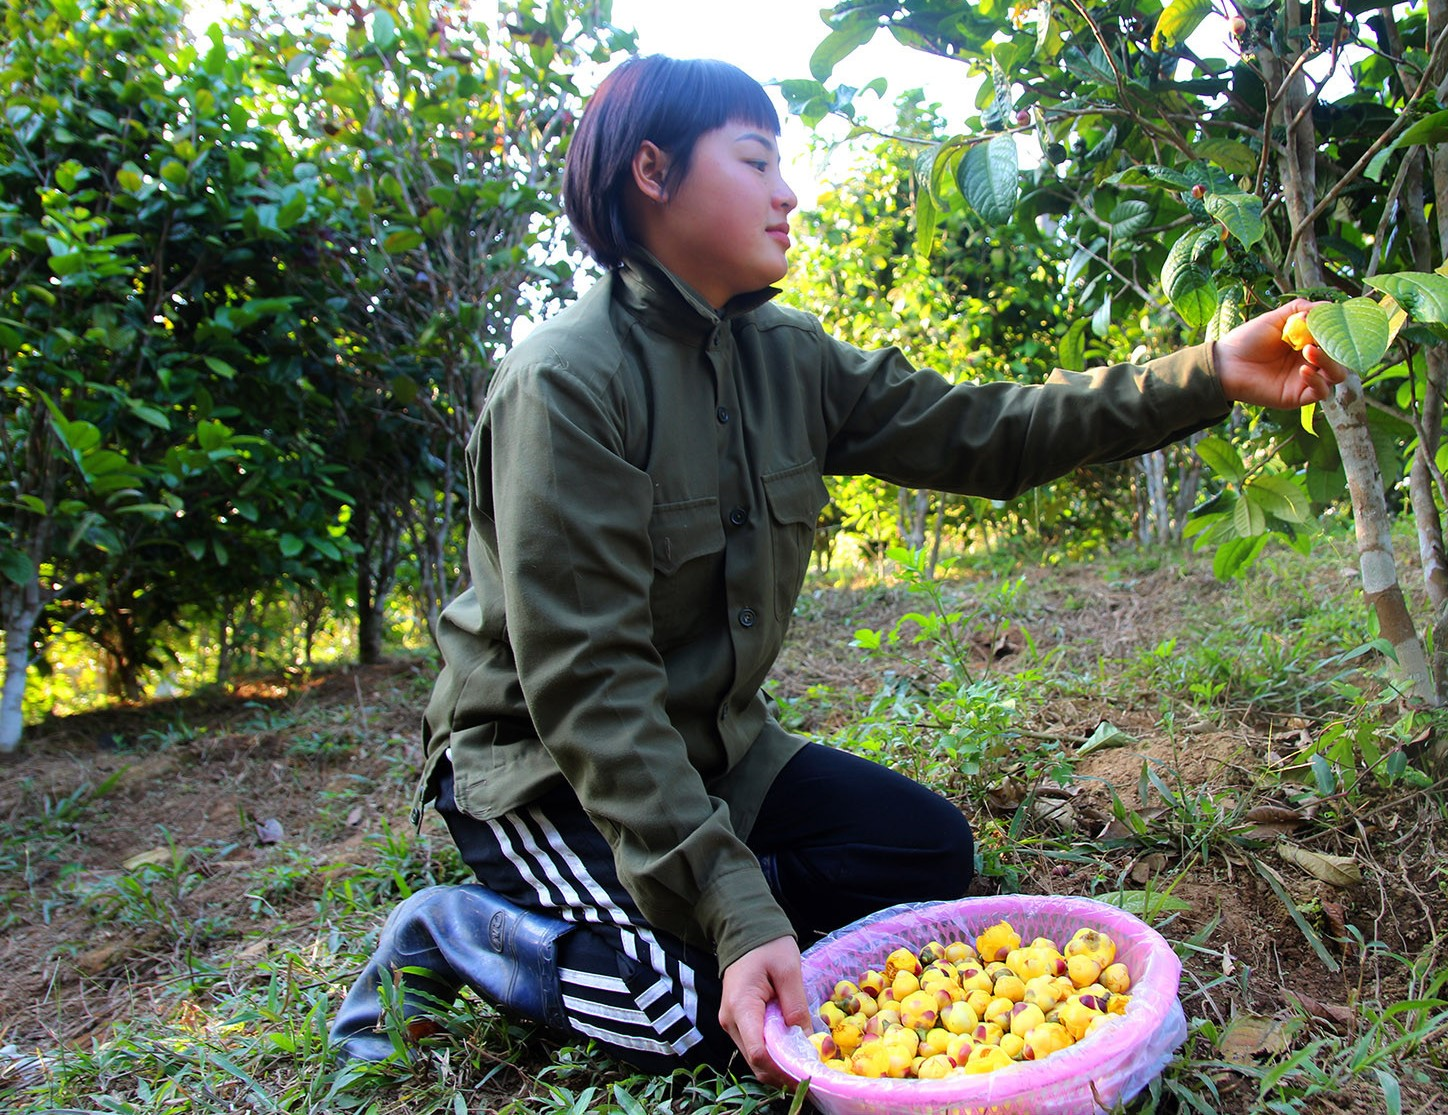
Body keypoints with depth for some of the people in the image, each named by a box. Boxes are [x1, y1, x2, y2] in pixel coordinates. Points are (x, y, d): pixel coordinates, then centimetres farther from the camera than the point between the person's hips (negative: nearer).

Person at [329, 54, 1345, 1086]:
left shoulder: (786, 358, 0)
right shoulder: (567, 381, -23)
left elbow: (975, 432, -3)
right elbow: (584, 682, -28)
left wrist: (1209, 377, -12)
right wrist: (735, 913, -34)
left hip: (711, 744, 7)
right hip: (541, 760, -7)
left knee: (932, 854, 1)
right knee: (705, 1009, -24)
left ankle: (658, 900, 7)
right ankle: (451, 930, 0)